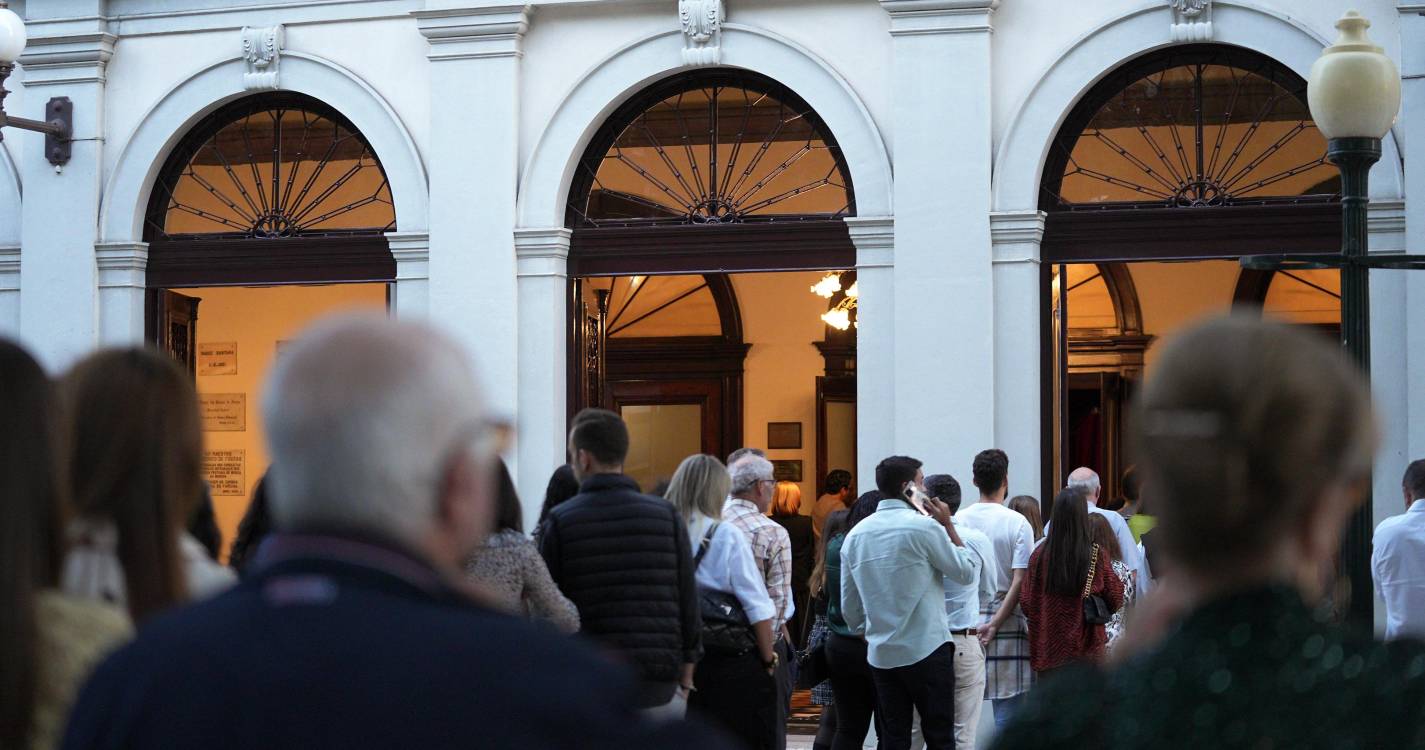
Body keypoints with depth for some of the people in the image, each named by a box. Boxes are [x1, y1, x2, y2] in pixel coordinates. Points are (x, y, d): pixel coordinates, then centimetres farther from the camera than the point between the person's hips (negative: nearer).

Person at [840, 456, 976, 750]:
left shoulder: (855, 535, 7)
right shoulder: (924, 527, -12)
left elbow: (849, 607, 13)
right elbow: (966, 573, -3)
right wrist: (948, 526, 4)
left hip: (881, 655, 5)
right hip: (927, 649, -5)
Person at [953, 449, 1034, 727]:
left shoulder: (957, 520, 3)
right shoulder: (1017, 523, -5)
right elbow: (1020, 581, -11)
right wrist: (995, 623, -9)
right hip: (1006, 628, -3)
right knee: (1008, 709, 1)